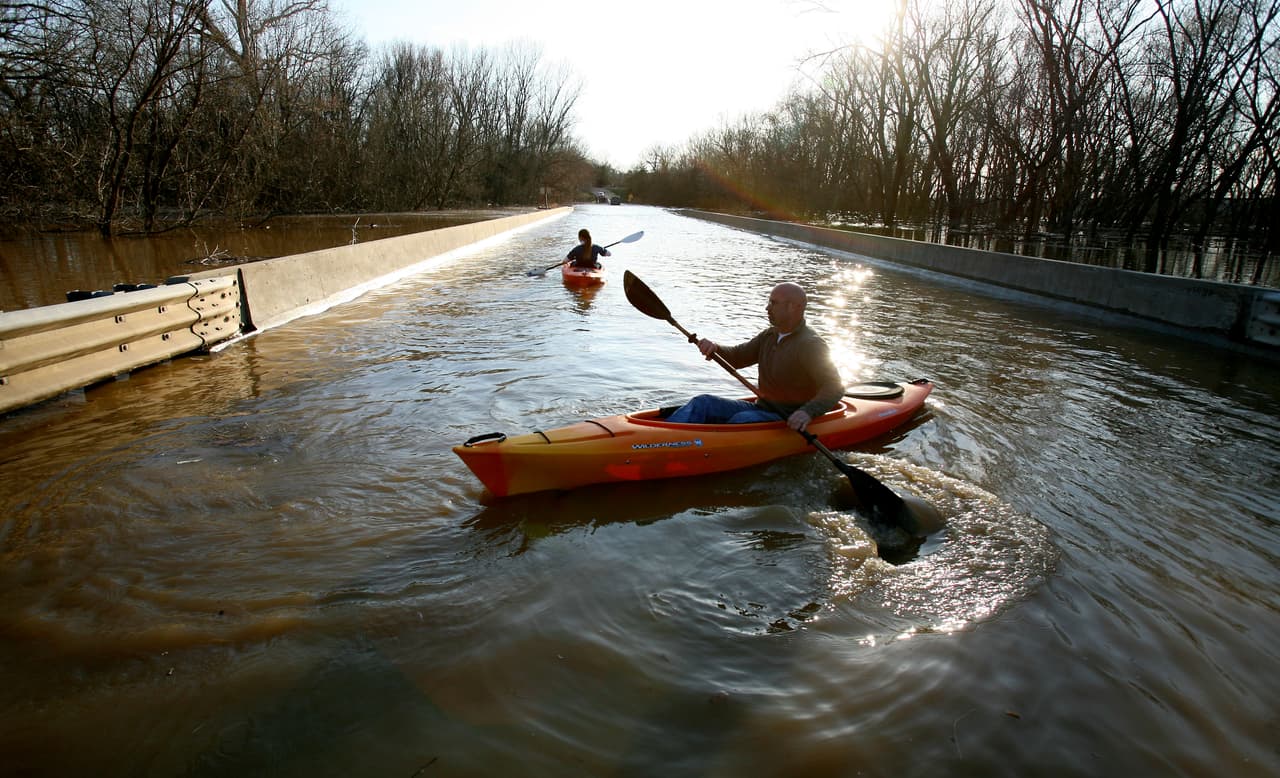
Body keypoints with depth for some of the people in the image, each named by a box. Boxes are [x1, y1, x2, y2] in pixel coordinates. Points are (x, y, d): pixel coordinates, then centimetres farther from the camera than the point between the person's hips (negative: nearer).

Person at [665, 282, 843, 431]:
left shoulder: (811, 345, -14)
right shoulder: (769, 336, 12)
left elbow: (835, 387, -20)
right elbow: (738, 356, 15)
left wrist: (808, 412, -37)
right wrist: (715, 348, -7)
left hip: (790, 421, -7)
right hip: (762, 409, 7)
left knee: (741, 420, -35)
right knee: (702, 403, -10)